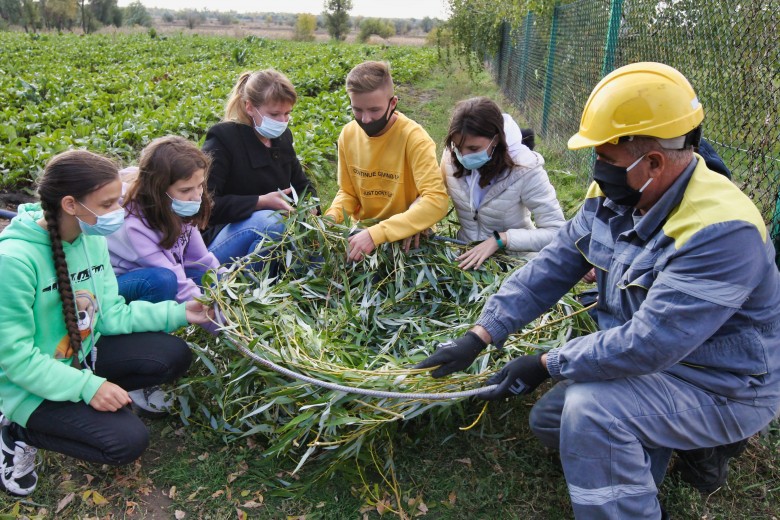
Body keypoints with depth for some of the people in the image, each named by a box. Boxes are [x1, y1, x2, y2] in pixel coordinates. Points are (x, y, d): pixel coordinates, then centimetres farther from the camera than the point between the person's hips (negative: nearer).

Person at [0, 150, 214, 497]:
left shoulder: (92, 238, -6)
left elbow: (111, 315, -2)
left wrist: (179, 312, -9)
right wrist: (87, 386, -28)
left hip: (83, 353, 7)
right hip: (33, 385, -7)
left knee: (173, 356, -6)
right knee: (129, 440, -18)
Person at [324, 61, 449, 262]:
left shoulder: (413, 137, -18)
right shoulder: (348, 134, -2)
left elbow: (437, 202, -27)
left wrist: (376, 234, -35)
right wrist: (331, 217, -11)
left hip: (406, 237, -5)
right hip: (362, 230, 5)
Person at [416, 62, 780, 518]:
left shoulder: (720, 231, -33)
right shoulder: (612, 197, -8)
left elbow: (648, 343, -36)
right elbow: (552, 267, -6)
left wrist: (545, 364, -25)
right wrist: (479, 337, -12)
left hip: (724, 387, -8)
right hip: (650, 362, 8)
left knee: (590, 409, -30)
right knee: (550, 421, 10)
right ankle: (693, 435, 20)